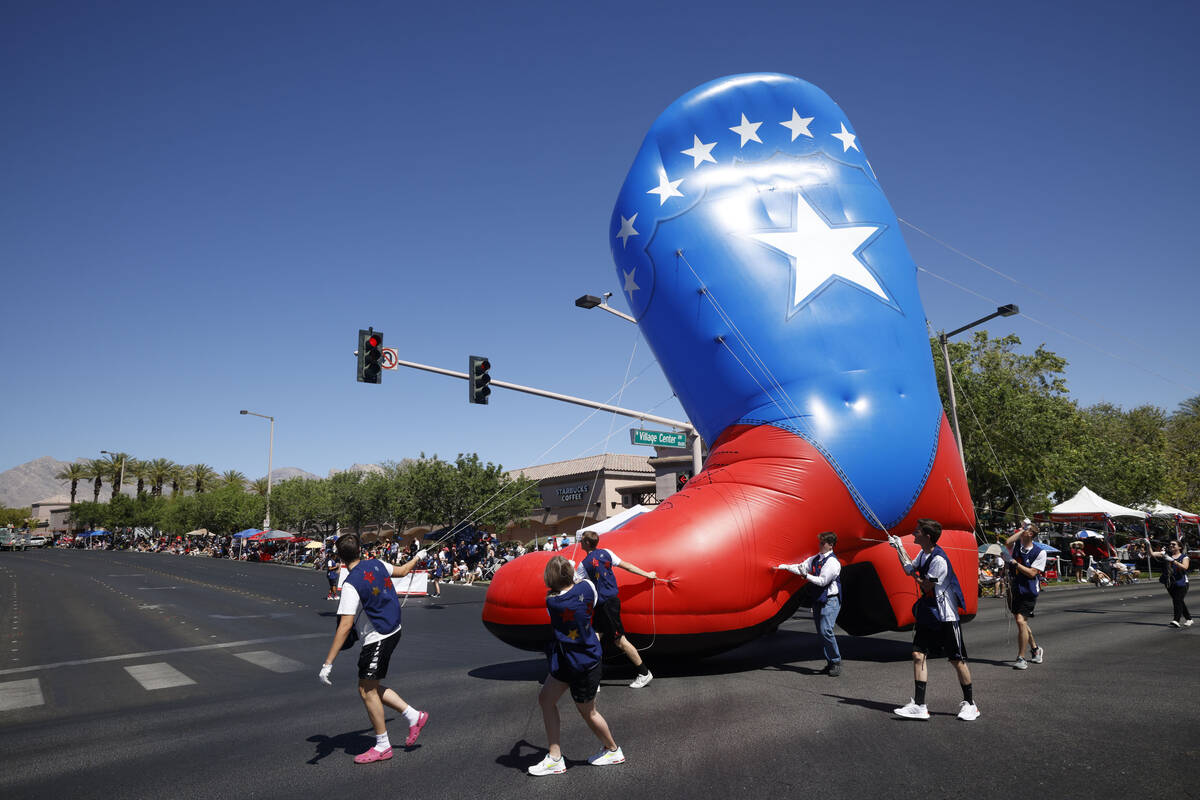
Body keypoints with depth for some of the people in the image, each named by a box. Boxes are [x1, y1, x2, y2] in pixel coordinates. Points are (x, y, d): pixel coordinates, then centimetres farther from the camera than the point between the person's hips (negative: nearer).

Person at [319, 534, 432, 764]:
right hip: (392, 631, 9)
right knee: (371, 688, 17)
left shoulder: (351, 585, -22)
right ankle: (414, 716, 21)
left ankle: (382, 746, 14)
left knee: (367, 691, 4)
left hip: (377, 639, -9)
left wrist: (327, 664, -22)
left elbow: (344, 627, -25)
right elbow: (402, 571, 19)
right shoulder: (376, 564, -1)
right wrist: (418, 558, 41)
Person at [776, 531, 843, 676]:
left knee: (826, 630, -17)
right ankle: (830, 663, 17)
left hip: (830, 600, -8)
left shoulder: (832, 562, -13)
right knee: (820, 632, 8)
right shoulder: (816, 558, 12)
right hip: (818, 599, 8)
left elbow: (822, 581, -17)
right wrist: (784, 566, 5)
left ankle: (836, 662, -3)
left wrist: (806, 576, -21)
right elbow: (802, 567, 15)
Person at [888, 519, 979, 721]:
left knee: (957, 660, 4)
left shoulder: (938, 559, -22)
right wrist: (899, 548, 25)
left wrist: (914, 573, -4)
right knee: (918, 655, 0)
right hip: (927, 614, 8)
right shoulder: (923, 554, 7)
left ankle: (970, 704, 22)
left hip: (945, 616, -8)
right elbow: (910, 569, 25)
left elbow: (926, 586, -17)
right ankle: (919, 706, 2)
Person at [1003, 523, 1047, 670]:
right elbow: (1007, 542, -21)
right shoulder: (1016, 545, 3)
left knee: (1021, 621, -16)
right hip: (1014, 590, 6)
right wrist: (1020, 531, -12)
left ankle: (1021, 658, -8)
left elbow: (1032, 573, -14)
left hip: (1028, 592, -6)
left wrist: (1014, 563, -18)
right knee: (1021, 621, 18)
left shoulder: (1040, 552, -9)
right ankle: (1035, 650, 40)